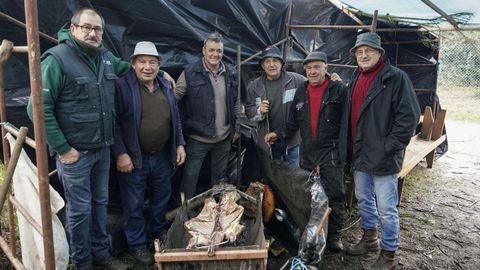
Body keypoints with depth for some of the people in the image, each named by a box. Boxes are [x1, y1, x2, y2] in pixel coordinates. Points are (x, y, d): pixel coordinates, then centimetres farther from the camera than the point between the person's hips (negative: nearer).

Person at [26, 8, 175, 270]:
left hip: (103, 148, 7)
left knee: (100, 203, 18)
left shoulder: (106, 57, 6)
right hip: (75, 152, -6)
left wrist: (160, 72, 20)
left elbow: (129, 66, 29)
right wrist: (62, 148, -16)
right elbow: (38, 108, -16)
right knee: (80, 209, 6)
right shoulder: (57, 59, -14)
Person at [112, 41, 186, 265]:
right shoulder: (122, 87, -12)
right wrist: (120, 153, -17)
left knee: (161, 198, 21)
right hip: (134, 158, -5)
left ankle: (159, 231, 44)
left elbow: (175, 119, 14)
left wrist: (180, 144, 9)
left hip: (162, 157, 6)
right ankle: (137, 244, 28)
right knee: (134, 204, 9)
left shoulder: (165, 87, 7)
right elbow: (114, 122, -14)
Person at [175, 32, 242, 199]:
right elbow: (173, 99, -9)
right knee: (190, 177, 4)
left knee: (220, 176, 19)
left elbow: (236, 103, 10)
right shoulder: (190, 73, -9)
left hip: (224, 138, 4)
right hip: (197, 138, -4)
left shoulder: (231, 73, 4)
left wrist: (237, 128, 10)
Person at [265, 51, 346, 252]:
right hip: (307, 153, 5)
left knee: (335, 195, 3)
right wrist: (278, 134, 0)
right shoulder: (300, 93, 10)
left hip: (331, 152, -4)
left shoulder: (338, 90, -5)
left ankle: (334, 234, 20)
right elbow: (294, 123, 14)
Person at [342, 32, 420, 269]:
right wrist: (349, 147, 12)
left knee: (386, 209, 2)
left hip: (383, 158, -7)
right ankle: (369, 239, 40)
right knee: (364, 200, 21)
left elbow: (409, 116, -15)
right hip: (359, 155, 7)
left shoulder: (396, 77, -11)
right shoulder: (355, 79, 12)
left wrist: (389, 147, -17)